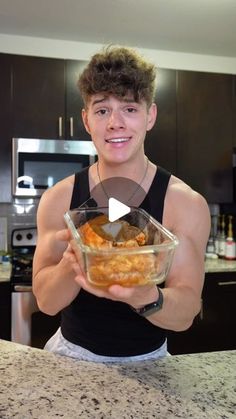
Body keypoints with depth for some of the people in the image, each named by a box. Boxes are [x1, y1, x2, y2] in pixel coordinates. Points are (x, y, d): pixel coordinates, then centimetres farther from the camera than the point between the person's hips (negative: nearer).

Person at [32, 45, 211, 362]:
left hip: (146, 361, -1)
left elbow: (185, 315, -15)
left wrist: (146, 297, -36)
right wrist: (71, 264, -29)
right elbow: (46, 301, -9)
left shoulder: (186, 204, -14)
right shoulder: (58, 199, -10)